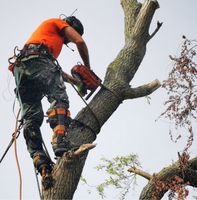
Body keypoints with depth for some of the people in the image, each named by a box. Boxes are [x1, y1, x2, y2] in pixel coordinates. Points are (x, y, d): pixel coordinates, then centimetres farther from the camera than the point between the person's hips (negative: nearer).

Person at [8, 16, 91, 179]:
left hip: (20, 68, 7)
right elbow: (80, 41, 10)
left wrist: (73, 79, 36)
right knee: (58, 98, -21)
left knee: (31, 116, -5)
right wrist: (87, 69, 18)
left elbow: (52, 68, 41)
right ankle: (61, 142, -43)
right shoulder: (59, 23, 24)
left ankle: (39, 159, -20)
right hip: (37, 59, -7)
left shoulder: (45, 31, 45)